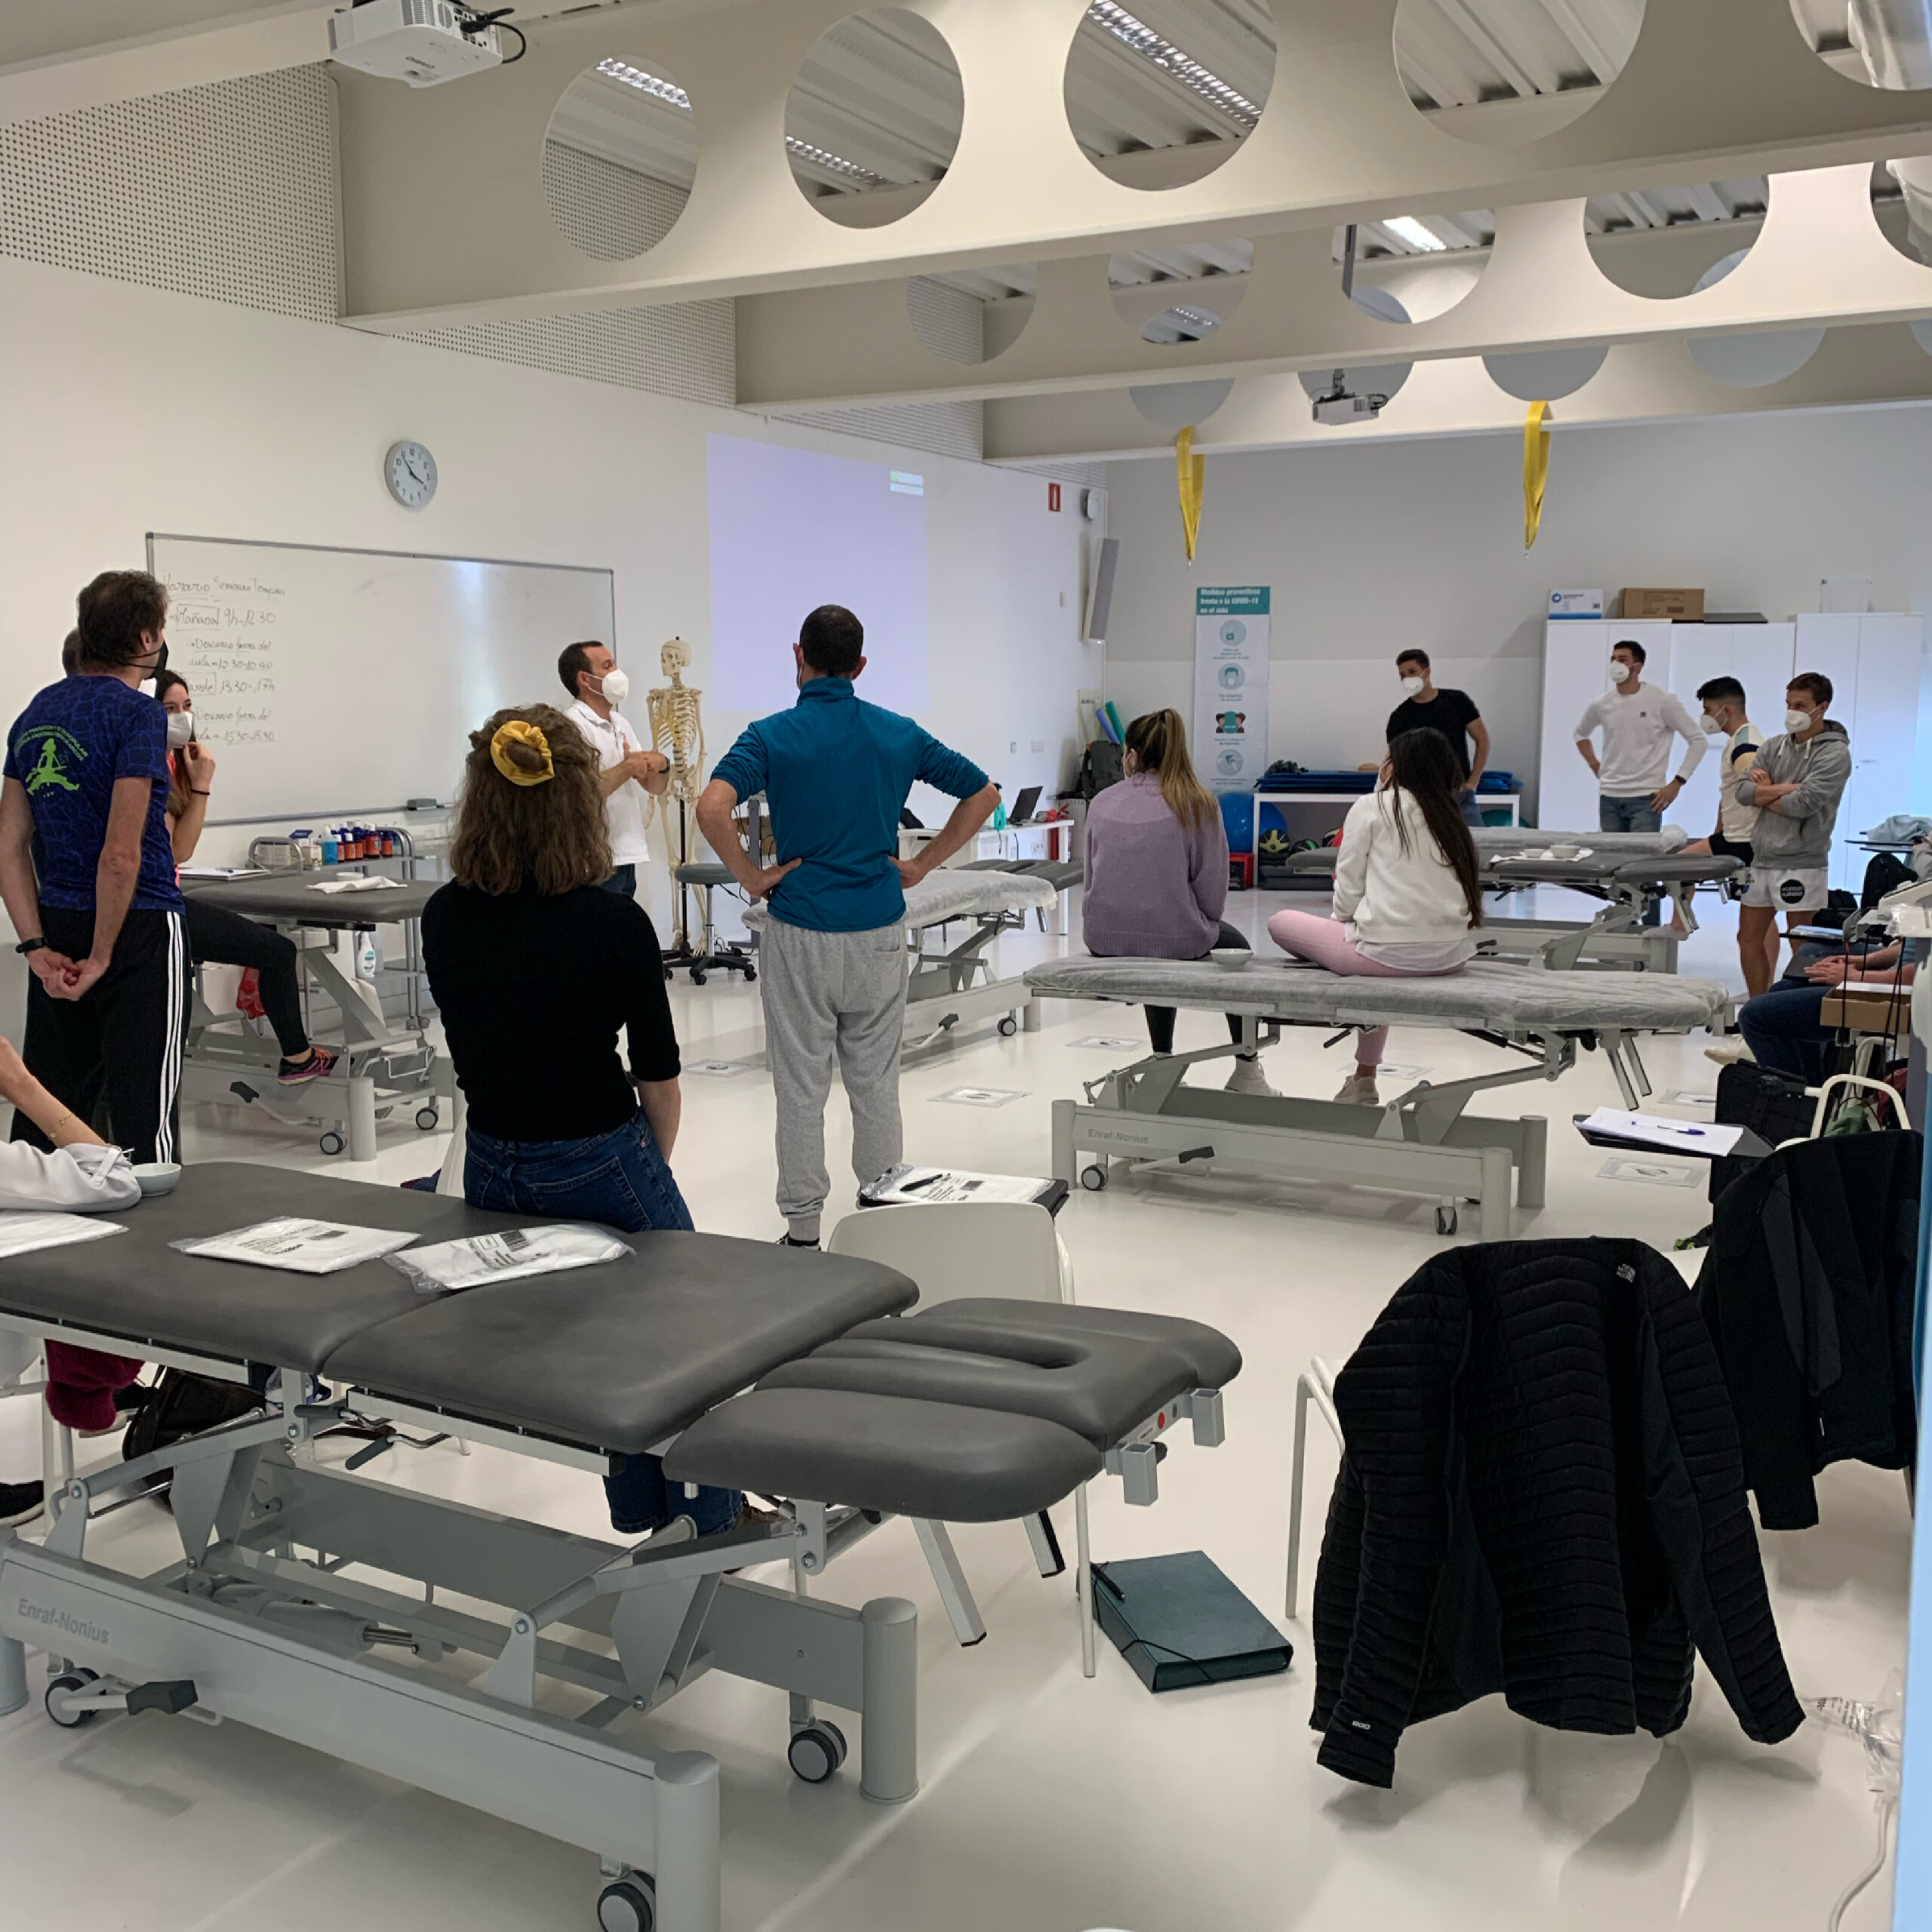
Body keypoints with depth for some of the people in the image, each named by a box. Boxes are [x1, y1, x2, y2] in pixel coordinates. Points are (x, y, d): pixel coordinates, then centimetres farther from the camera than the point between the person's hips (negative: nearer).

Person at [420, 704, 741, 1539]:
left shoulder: (444, 918, -6)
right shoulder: (615, 922, -19)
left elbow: (467, 1044, 9)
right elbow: (658, 1072, -7)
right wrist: (654, 1162, 8)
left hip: (493, 1169, 5)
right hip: (600, 1164, -5)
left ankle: (642, 1510, 36)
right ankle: (706, 1517, 31)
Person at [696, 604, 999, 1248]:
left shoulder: (771, 736, -7)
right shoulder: (899, 733, 3)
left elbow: (712, 808, -24)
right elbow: (983, 793, 7)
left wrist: (750, 876, -10)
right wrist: (922, 864, 8)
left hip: (800, 934, -3)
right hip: (879, 931, 3)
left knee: (801, 1088, 6)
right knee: (876, 1084, 12)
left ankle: (803, 1231, 12)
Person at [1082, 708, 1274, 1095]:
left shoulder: (1102, 803, 2)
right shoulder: (1198, 805, -7)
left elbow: (1092, 878, 10)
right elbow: (1213, 895, -7)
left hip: (1103, 938, 3)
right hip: (1175, 937, -3)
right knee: (1236, 947, 30)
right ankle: (1246, 1070, 31)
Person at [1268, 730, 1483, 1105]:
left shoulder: (1372, 807, 1)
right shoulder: (1450, 816, 16)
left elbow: (1348, 887, -1)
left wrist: (1339, 919, 18)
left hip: (1388, 953, -6)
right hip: (1452, 956, 6)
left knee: (1279, 923, 14)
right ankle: (1364, 1081, 41)